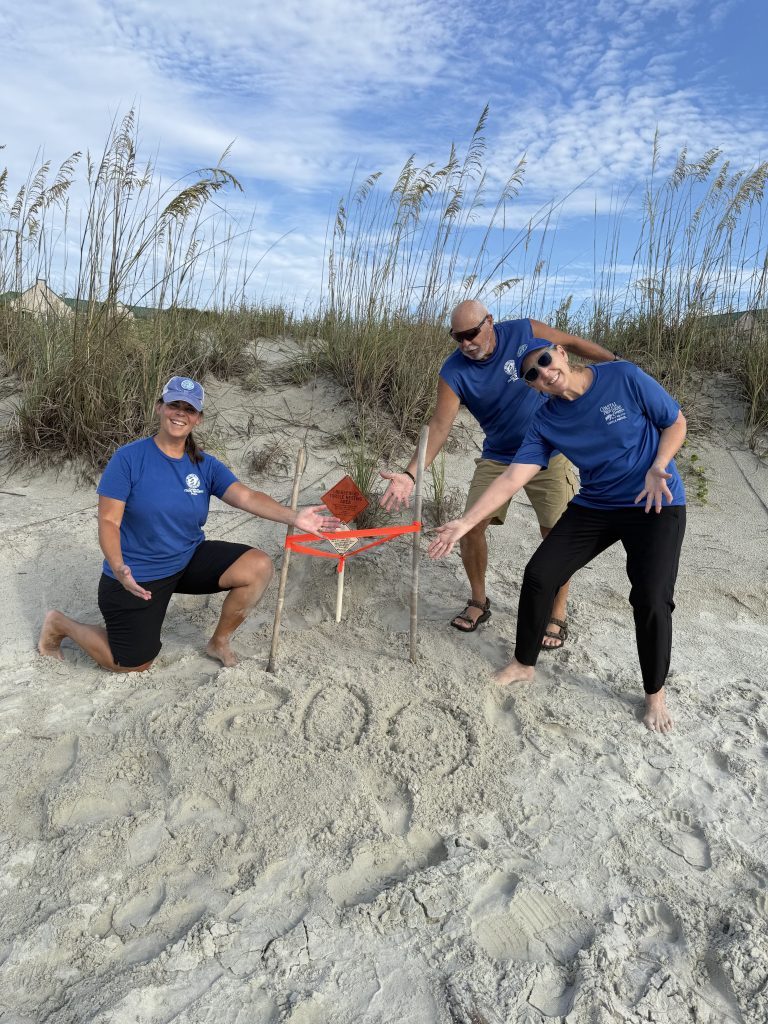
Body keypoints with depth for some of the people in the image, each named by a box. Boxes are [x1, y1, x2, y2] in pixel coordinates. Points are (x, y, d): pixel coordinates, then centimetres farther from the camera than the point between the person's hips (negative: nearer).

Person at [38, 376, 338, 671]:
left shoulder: (205, 465, -5)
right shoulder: (129, 458, -16)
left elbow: (247, 497, -20)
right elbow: (108, 521, -18)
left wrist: (292, 517, -38)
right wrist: (118, 568, -37)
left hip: (189, 560, 4)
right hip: (136, 577, -4)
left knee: (259, 566, -16)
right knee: (134, 665, 5)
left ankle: (219, 642, 6)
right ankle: (61, 625, 31)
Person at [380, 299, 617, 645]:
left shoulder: (526, 332, -16)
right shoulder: (454, 373, -17)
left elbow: (572, 343, 2)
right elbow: (439, 425, -24)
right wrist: (410, 473, -37)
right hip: (497, 458, 1)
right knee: (471, 526, -6)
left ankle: (557, 614, 15)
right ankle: (478, 601, 18)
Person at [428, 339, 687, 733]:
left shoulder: (625, 378, -16)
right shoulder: (546, 423, -8)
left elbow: (676, 423, -4)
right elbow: (511, 479, -15)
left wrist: (657, 468, -22)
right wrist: (465, 522, -22)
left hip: (656, 504, -3)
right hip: (593, 506, 3)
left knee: (651, 600, -14)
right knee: (538, 575, -5)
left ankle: (655, 693, 13)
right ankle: (524, 664, 17)